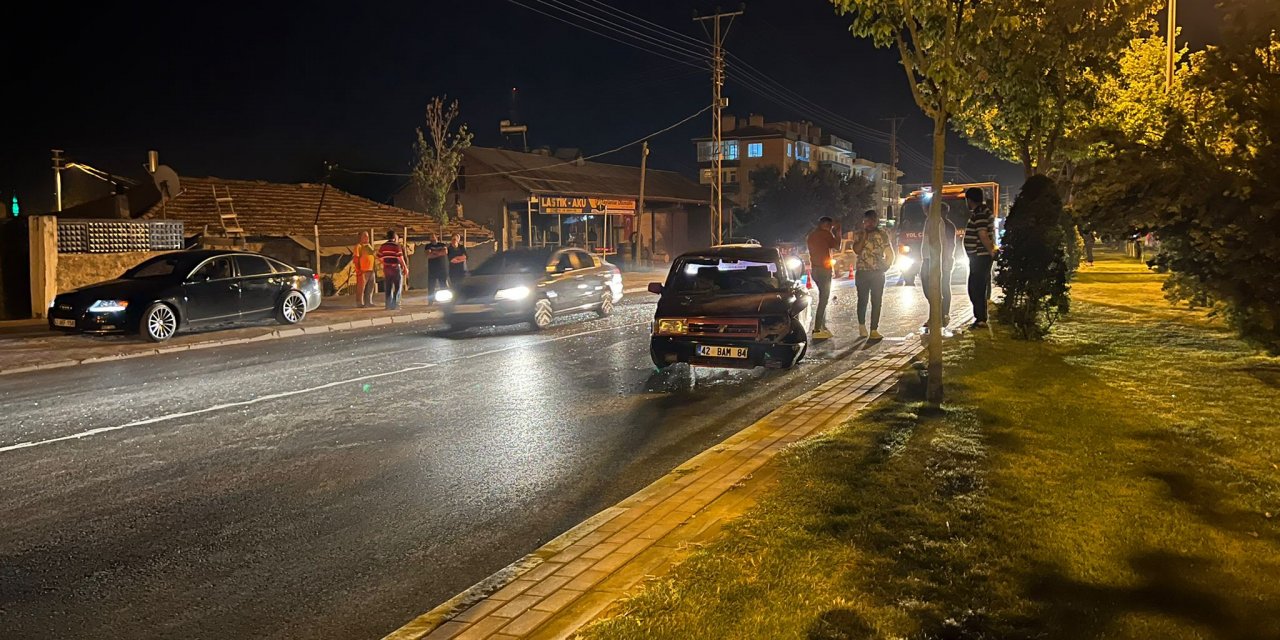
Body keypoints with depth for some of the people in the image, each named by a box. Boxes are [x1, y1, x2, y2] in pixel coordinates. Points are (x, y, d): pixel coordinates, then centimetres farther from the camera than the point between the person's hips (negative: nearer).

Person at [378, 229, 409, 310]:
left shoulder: (383, 246, 4)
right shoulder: (396, 246, -11)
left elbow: (379, 258, 6)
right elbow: (400, 258, -14)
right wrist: (405, 268, -4)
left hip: (386, 269, 5)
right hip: (396, 268, -4)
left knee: (388, 288, 11)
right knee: (397, 288, 6)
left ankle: (389, 305, 9)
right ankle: (395, 304, 0)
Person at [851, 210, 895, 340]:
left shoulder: (883, 234, 6)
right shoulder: (859, 234, 5)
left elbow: (890, 253, 10)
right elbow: (857, 250, -12)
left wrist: (886, 266, 2)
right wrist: (864, 235, -12)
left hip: (878, 273, 1)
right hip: (862, 272, -1)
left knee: (877, 301, 2)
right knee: (862, 300, 4)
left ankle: (874, 330, 5)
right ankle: (862, 325, 17)